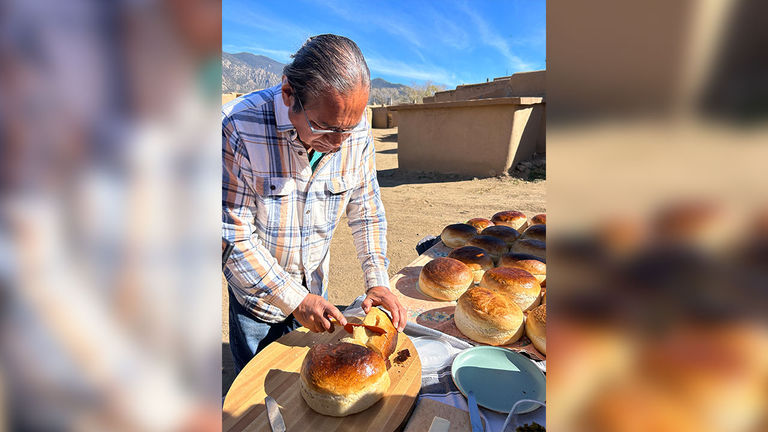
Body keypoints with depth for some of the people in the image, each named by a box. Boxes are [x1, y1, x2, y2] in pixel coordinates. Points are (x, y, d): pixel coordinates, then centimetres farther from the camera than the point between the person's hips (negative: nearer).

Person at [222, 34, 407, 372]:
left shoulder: (357, 130, -15)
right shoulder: (238, 127, -29)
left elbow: (366, 210, -5)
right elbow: (234, 237, -24)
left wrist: (377, 281, -12)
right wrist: (294, 300, -24)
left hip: (315, 290, 4)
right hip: (258, 295, -3)